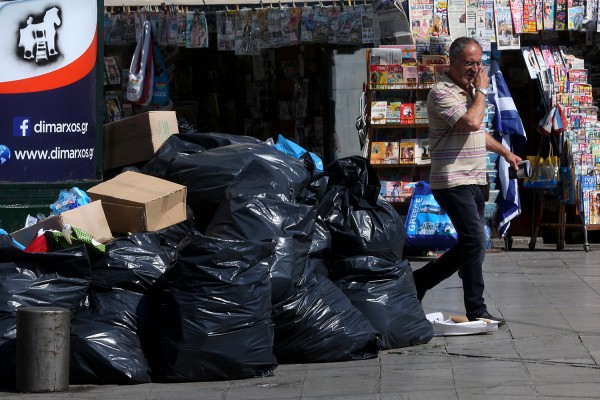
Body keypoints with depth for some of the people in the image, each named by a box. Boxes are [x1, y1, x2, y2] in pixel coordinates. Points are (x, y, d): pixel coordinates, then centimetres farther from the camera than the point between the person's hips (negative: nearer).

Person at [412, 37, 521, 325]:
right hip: (452, 181, -10)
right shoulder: (442, 93, -12)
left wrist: (504, 152, 35)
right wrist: (481, 91, -12)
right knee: (475, 242, -15)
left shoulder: (470, 91, 18)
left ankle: (419, 280, 22)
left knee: (469, 247, 9)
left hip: (474, 182, 10)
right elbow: (471, 122, -26)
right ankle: (476, 310, -11)